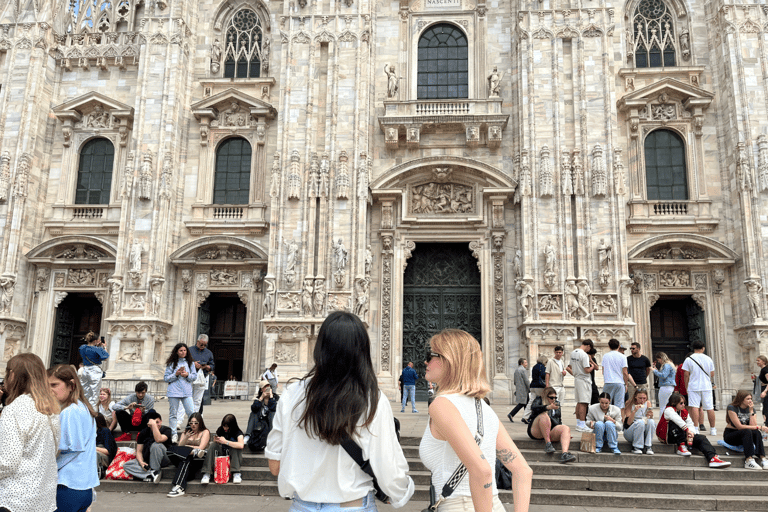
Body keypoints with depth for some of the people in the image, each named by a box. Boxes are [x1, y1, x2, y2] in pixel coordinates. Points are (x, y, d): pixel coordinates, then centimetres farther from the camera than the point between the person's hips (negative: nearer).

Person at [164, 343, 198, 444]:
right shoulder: (171, 363, 4)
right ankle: (173, 434, 11)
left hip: (187, 391, 1)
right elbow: (166, 378, 2)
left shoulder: (190, 363, 11)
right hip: (174, 391, -1)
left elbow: (194, 376, 11)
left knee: (191, 413, -6)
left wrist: (187, 375, -8)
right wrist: (176, 374, -12)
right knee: (173, 413, 3)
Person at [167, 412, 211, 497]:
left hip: (199, 459, -4)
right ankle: (194, 452, -33)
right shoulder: (186, 432, 23)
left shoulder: (205, 432, 9)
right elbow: (180, 446, 9)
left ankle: (179, 487, -46)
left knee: (186, 459, -38)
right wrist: (186, 438, -8)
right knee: (170, 451, -25)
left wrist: (186, 446, 5)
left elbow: (201, 448, -4)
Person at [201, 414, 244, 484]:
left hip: (233, 455, -3)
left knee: (235, 446, -32)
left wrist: (225, 441, -32)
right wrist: (215, 440, -16)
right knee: (213, 445, -22)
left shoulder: (238, 432, -14)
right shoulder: (220, 430, -1)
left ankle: (236, 474, -34)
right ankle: (206, 474, -29)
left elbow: (241, 445, -34)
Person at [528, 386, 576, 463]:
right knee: (544, 415, -31)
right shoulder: (539, 400, 7)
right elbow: (534, 408, -17)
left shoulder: (557, 403, 23)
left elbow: (559, 420, 26)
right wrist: (549, 407, -34)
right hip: (536, 432, -4)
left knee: (566, 428, -24)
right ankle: (547, 444, -31)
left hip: (550, 432, 4)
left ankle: (564, 454, -47)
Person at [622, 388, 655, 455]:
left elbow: (650, 420, -4)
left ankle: (648, 447, -20)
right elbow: (628, 423, -20)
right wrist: (634, 411, -34)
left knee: (651, 422, -26)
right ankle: (636, 447, -22)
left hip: (643, 433, 3)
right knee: (640, 422, -33)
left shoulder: (647, 404, -2)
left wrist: (651, 415, -26)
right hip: (629, 433, -3)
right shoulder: (630, 404, -12)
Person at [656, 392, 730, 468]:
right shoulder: (668, 410, -12)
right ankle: (681, 447, -35)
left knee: (701, 438, -15)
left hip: (682, 436, 7)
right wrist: (687, 430, -44)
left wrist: (691, 433, -23)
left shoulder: (684, 412, 13)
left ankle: (712, 458, -36)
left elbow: (690, 424, -1)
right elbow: (677, 419, -34)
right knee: (674, 422, -36)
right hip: (667, 436, -7)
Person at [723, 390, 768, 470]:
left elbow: (753, 426, -11)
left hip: (744, 436, 5)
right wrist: (759, 427, -22)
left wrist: (751, 411, -14)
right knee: (747, 431, -34)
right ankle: (749, 460, -43)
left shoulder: (751, 409, 4)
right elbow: (739, 426, -21)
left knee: (756, 432, -26)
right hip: (730, 435, -5)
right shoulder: (732, 408, -13)